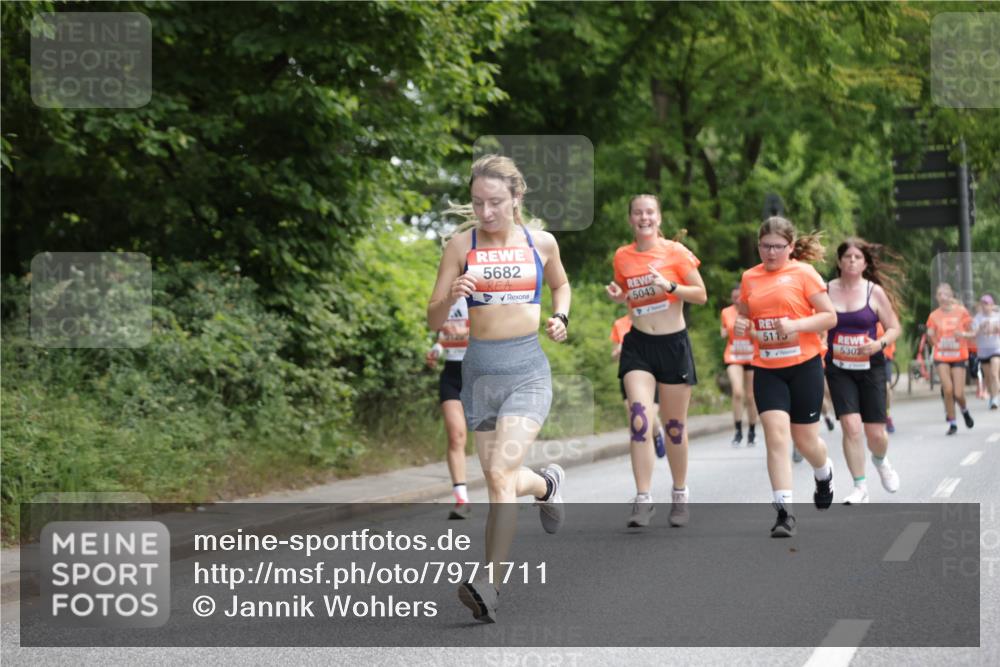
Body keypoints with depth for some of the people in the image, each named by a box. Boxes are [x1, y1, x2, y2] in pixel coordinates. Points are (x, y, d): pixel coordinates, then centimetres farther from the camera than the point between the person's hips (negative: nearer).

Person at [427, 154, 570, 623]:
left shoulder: (541, 243, 3)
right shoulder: (461, 246, 1)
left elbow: (560, 285, 25)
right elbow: (434, 319, 0)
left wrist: (559, 318, 5)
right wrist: (452, 296, -21)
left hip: (527, 369, -2)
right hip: (480, 369, 2)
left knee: (500, 474, -19)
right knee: (500, 479, 12)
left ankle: (490, 583, -18)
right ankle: (546, 484, 48)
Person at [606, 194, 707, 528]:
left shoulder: (675, 251, -4)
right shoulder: (622, 256, 6)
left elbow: (701, 295, -3)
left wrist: (670, 287, -19)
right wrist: (618, 296, -2)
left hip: (674, 344, -2)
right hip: (638, 345, 2)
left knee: (674, 425, 7)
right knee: (639, 417, -16)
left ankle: (680, 495, 26)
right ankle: (643, 500, -15)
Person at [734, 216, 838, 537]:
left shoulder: (804, 273, -3)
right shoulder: (750, 277, 8)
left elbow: (830, 317, -5)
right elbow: (744, 317, 21)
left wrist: (797, 325, -20)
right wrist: (740, 325, -3)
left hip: (804, 366, -2)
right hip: (767, 369, 2)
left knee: (805, 439, 7)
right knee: (776, 436, -12)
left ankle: (824, 475, 42)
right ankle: (784, 512, -10)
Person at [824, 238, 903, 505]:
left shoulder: (875, 292, -3)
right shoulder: (827, 290, -3)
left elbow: (894, 328, 2)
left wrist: (880, 343, -17)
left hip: (870, 368, 0)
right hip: (839, 370, 0)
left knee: (876, 433, 2)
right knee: (851, 427, -15)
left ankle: (880, 461, 39)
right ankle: (860, 488, 0)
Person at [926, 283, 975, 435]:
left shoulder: (961, 312, -3)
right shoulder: (934, 316, 1)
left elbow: (972, 333, 0)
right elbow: (931, 339, 12)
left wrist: (964, 334, -17)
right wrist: (929, 336, -7)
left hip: (959, 356, -1)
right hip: (941, 357, 1)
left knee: (958, 394, -5)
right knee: (948, 389, -15)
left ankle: (965, 411, 31)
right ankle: (952, 424, -1)